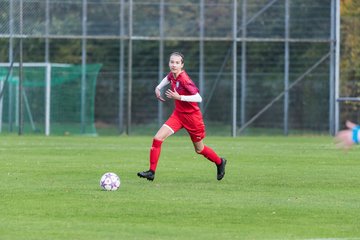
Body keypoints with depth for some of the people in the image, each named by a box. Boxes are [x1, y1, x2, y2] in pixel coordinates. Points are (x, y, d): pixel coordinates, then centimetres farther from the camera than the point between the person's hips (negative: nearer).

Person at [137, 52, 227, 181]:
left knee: (199, 149, 13)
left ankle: (220, 162, 41)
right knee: (158, 138, -12)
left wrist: (179, 97, -32)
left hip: (191, 116, -6)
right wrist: (158, 88, 11)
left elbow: (198, 98, -28)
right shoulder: (172, 74, -3)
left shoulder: (184, 79, -26)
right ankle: (151, 172, -9)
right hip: (178, 114, 6)